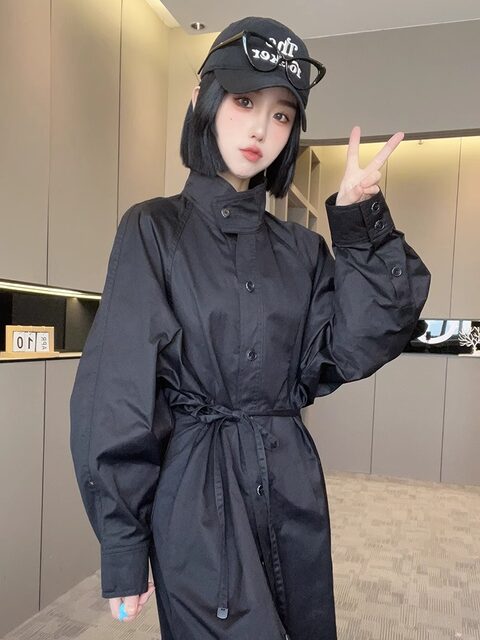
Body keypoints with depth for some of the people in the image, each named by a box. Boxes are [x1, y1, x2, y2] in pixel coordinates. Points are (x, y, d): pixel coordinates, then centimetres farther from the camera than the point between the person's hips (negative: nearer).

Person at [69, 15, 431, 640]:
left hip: (293, 486, 5)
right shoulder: (154, 229, -7)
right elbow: (117, 393, -10)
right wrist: (122, 544, -9)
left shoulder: (300, 249, 6)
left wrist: (360, 224, -10)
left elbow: (346, 355, -6)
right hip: (196, 491, -4)